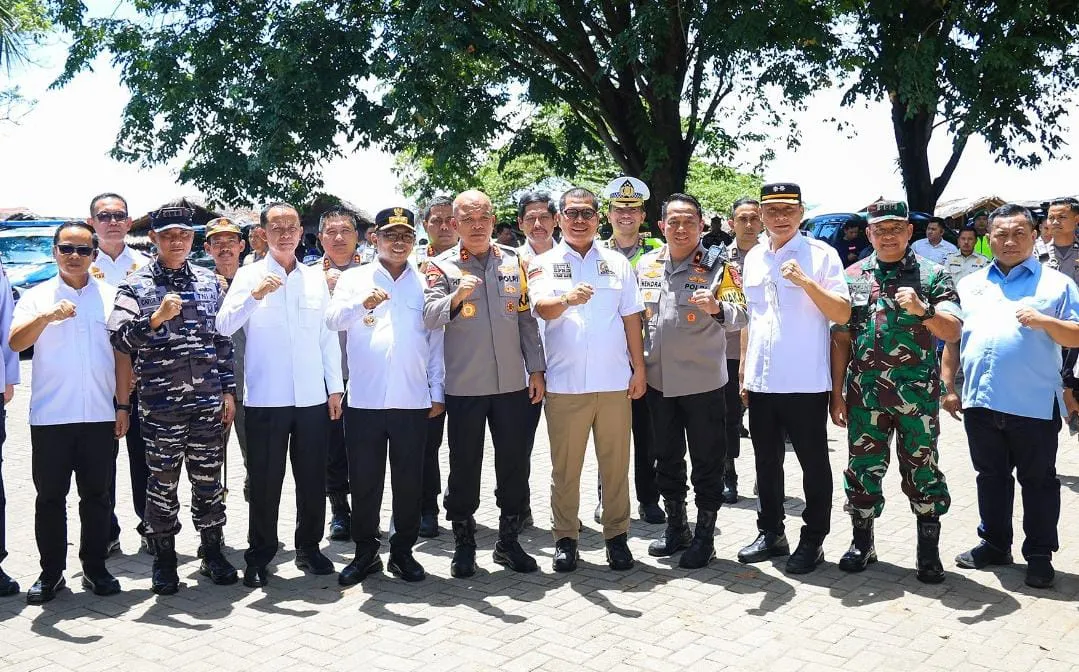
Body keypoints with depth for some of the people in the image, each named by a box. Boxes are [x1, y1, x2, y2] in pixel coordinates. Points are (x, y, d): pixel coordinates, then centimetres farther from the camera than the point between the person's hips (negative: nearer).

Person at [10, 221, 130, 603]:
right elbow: (15, 343, -11)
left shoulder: (111, 297, 8)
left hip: (100, 415, 1)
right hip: (49, 415, -1)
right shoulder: (36, 297, 4)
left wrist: (122, 405, 3)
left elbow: (122, 354, 8)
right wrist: (47, 316, -29)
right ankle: (51, 573, 17)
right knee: (50, 496, 6)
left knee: (96, 496, 8)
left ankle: (95, 569, 19)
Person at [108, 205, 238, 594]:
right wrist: (156, 318, -27)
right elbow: (118, 336, -12)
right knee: (163, 482, 6)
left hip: (209, 400, 3)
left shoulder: (208, 282, 10)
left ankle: (212, 552, 24)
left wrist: (229, 390, 8)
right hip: (161, 404, -3)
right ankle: (164, 560, 19)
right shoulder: (136, 285, 0)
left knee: (209, 479, 10)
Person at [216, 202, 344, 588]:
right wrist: (254, 296, -24)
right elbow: (223, 326, -10)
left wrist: (335, 386, 9)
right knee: (265, 481, 4)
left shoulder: (316, 278, 11)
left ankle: (309, 547, 24)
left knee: (313, 479, 9)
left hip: (313, 397, 3)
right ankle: (259, 557, 15)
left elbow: (328, 336, 13)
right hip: (265, 398, -3)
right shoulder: (249, 276, 1)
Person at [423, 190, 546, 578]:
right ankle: (463, 545, 21)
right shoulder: (442, 266, -1)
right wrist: (456, 297, -34)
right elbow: (429, 316, -15)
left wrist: (536, 370, 6)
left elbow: (527, 319, 10)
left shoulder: (513, 262, 8)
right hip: (464, 385, -3)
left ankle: (509, 541, 23)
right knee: (464, 467, 7)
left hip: (512, 383, 3)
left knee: (515, 465, 8)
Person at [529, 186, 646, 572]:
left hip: (614, 381, 2)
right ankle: (565, 538, 18)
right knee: (565, 466, 6)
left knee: (615, 464, 7)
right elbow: (541, 308, -15)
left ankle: (616, 535, 19)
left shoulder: (617, 263, 10)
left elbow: (631, 319, 11)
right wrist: (568, 298, -37)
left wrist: (639, 369, 6)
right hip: (565, 383, -1)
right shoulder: (544, 264, 3)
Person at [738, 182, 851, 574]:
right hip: (760, 382, 5)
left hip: (806, 382, -5)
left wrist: (806, 281, -23)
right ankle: (771, 533, 27)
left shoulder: (821, 255, -4)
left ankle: (812, 540, 17)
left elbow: (842, 314, -11)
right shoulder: (753, 258, 11)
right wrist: (745, 372, 14)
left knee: (813, 464, 5)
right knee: (766, 462, 14)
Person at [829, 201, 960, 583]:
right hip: (865, 394, 2)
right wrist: (837, 393, 5)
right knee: (863, 469, 9)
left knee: (922, 472, 6)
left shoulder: (932, 276, 1)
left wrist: (922, 310, -24)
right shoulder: (852, 277, 7)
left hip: (917, 394, -2)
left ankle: (929, 551, 18)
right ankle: (862, 544, 24)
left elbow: (953, 333, -6)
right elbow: (840, 339, 8)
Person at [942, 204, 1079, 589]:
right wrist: (949, 387, 8)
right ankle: (994, 544, 28)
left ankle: (1039, 555, 19)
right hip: (981, 402, 4)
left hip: (1034, 405, -3)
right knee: (991, 477, 15)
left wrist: (1045, 321, -20)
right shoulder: (970, 285, 13)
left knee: (1038, 481, 7)